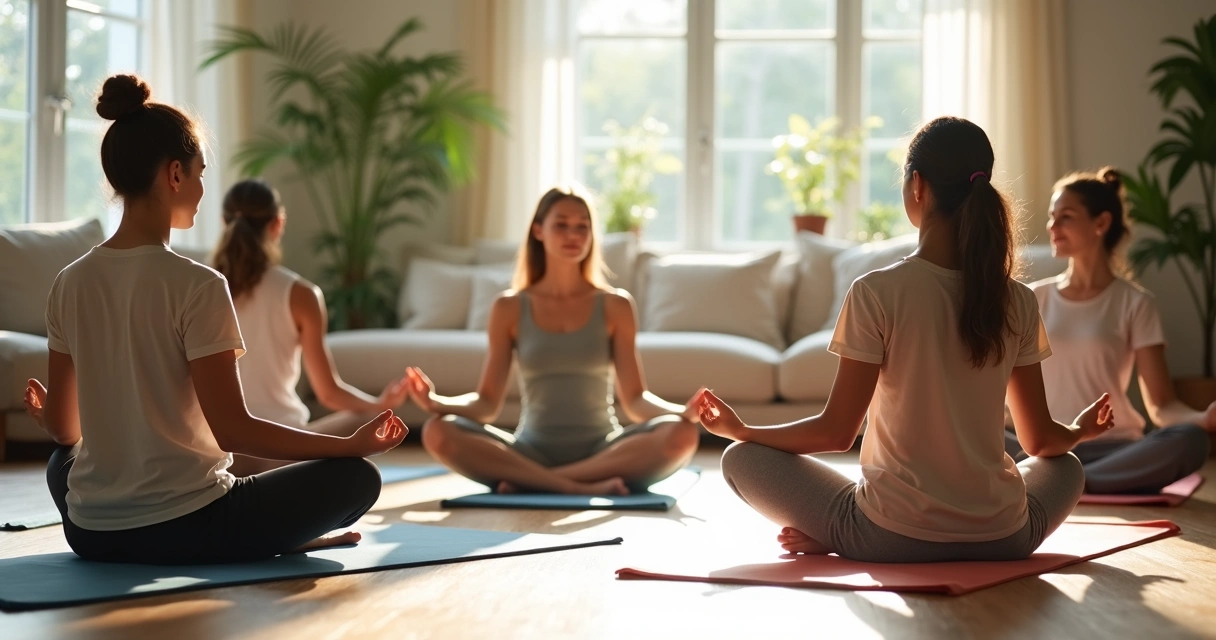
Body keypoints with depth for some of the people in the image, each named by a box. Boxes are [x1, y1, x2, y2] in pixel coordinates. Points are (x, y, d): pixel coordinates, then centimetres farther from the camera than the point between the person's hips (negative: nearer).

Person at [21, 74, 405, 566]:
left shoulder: (70, 284, 2)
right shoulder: (195, 286, -15)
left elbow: (63, 429, 10)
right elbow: (233, 430, -17)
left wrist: (46, 416, 34)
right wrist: (354, 443, -9)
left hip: (91, 534, 4)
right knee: (356, 477, 10)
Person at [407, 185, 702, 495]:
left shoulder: (615, 306, 5)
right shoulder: (509, 308, 6)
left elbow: (634, 400, -1)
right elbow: (487, 403, 2)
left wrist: (682, 410, -22)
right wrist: (436, 402, -19)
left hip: (603, 453, 0)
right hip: (531, 452, 0)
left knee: (682, 434, -31)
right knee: (438, 432, -27)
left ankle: (531, 481, -28)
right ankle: (584, 486, -31)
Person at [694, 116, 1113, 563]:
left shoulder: (876, 292, -11)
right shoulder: (1017, 302, 0)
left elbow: (836, 432, -8)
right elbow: (1040, 439, 9)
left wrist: (741, 430, 9)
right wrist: (1082, 430, 32)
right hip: (1002, 539, 1)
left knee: (742, 459, 16)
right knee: (1065, 468, 34)